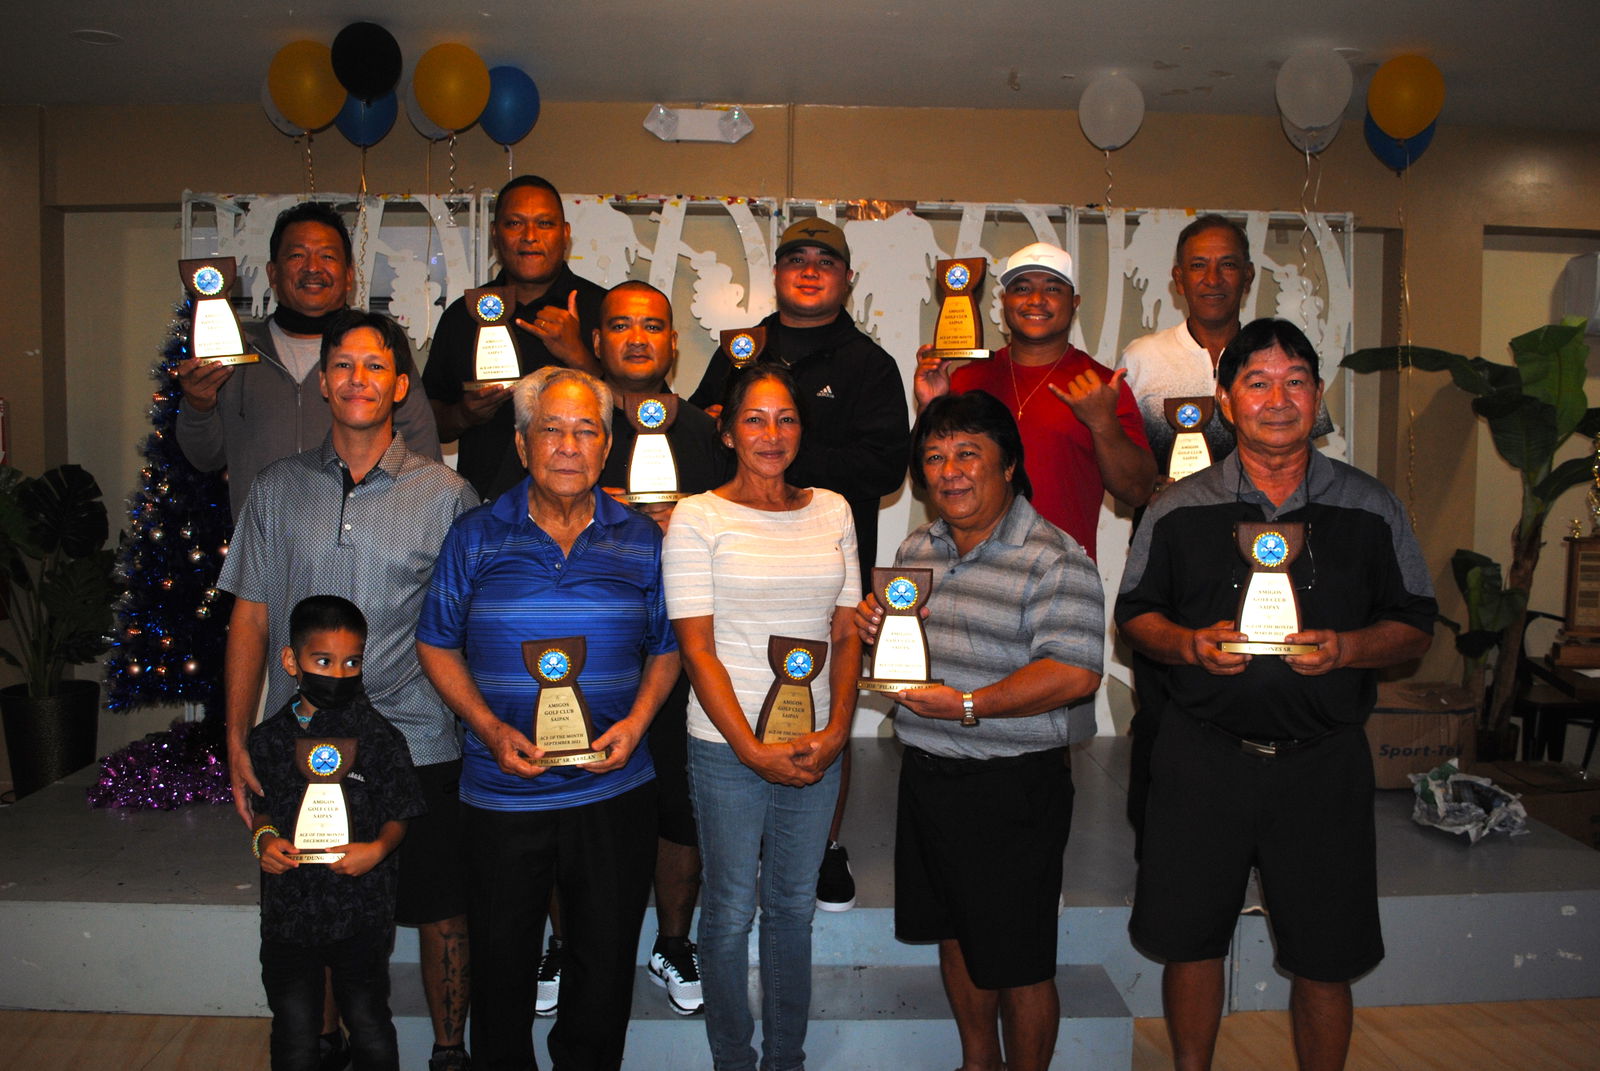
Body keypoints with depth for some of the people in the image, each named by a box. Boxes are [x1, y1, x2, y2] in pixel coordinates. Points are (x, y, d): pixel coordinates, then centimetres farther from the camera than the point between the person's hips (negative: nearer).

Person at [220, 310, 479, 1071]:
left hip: (418, 744, -1)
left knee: (439, 914, 8)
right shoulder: (277, 489, 6)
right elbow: (250, 620, 8)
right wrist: (237, 742, 3)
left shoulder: (445, 495, -1)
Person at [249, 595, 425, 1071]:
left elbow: (398, 814, -2)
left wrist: (378, 848, -21)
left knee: (370, 1029, 12)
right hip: (287, 911, 3)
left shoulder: (378, 737, -9)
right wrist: (264, 838, -7)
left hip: (361, 912, -2)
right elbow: (262, 807, 13)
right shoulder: (269, 738, 0)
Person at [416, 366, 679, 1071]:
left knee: (605, 964, 14)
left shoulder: (640, 541, 2)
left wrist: (634, 723, -9)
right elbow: (437, 644, 3)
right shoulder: (476, 537, -1)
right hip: (501, 794, 0)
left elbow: (666, 650, 8)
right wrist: (491, 729, -11)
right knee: (501, 963, 14)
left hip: (615, 793, 1)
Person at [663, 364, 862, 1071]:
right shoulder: (698, 517, -5)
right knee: (731, 909, 9)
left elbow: (846, 634, 7)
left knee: (794, 906, 15)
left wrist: (835, 732, -6)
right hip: (726, 745, -3)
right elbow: (697, 649, -8)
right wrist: (753, 749, -14)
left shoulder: (831, 511, 7)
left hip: (817, 746, 4)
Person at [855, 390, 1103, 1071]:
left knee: (1018, 961, 7)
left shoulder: (1055, 560, -14)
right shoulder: (917, 549, 9)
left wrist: (969, 704, -27)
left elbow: (1075, 674, -23)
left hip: (1013, 785, -7)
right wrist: (873, 627, -3)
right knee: (956, 936, 22)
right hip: (925, 773, 7)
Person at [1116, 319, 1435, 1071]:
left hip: (1324, 762, 0)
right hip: (1203, 755, 0)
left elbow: (1415, 627, 6)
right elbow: (1134, 615, 7)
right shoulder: (1179, 510, 2)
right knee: (1190, 939, 11)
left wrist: (1345, 648, -15)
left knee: (1326, 958, 9)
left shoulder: (1371, 510, 3)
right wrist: (1190, 642, -14)